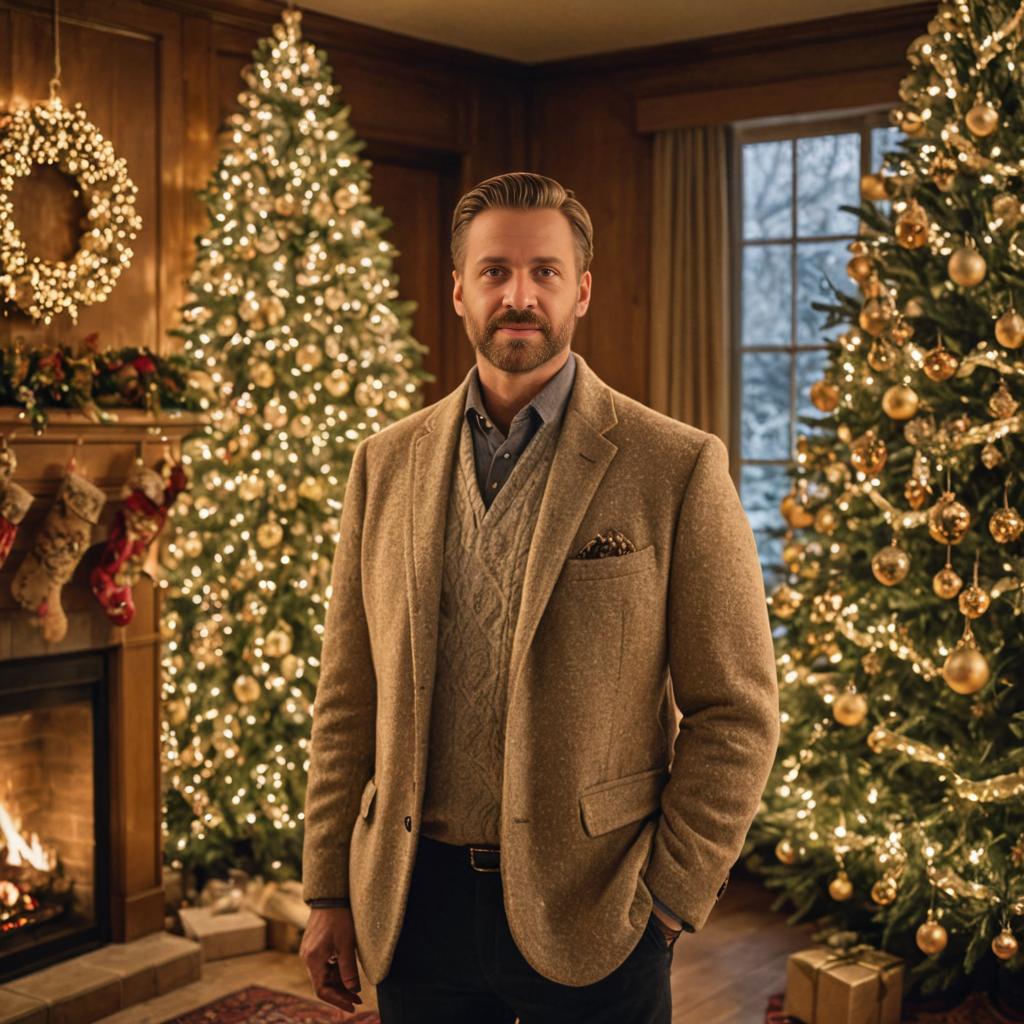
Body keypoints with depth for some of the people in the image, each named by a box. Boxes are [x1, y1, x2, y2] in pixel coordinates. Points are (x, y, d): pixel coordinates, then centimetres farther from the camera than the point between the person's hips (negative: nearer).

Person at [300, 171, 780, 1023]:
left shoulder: (679, 468, -6)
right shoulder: (386, 464, 5)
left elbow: (737, 711, -6)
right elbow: (349, 696, 7)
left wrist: (671, 901, -9)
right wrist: (329, 891, 6)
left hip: (587, 913, -3)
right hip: (414, 907, 3)